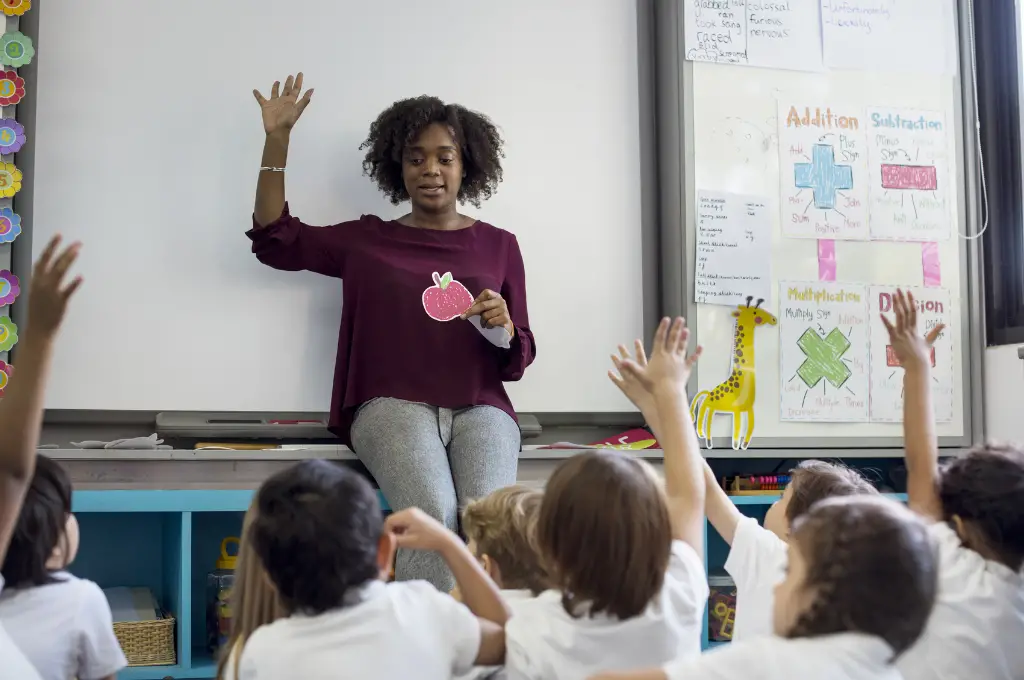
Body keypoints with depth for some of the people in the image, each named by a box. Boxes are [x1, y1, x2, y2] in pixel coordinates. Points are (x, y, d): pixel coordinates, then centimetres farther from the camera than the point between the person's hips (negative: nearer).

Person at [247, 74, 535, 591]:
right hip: (394, 403, -1)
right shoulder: (369, 240, 17)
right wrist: (277, 139, 10)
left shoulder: (499, 246, 17)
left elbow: (516, 362, 16)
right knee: (433, 512, -31)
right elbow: (274, 238, 15)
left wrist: (503, 327, -9)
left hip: (479, 407, 1)